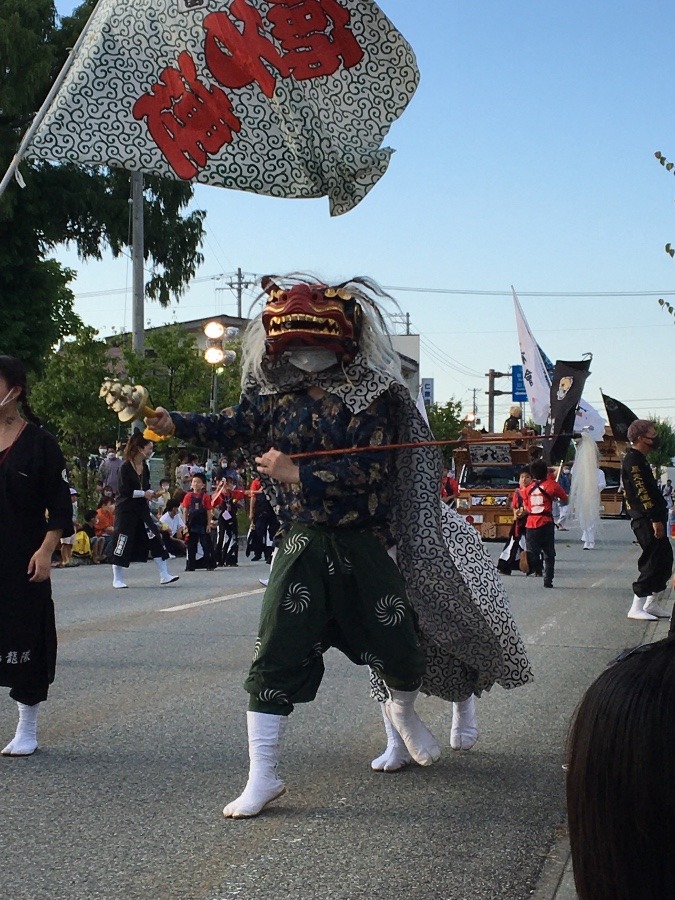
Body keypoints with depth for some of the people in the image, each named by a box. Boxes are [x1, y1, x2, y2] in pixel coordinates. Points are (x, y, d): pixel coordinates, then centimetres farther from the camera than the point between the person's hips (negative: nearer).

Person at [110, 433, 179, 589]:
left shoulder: (145, 467, 9)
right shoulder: (126, 467, -14)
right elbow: (124, 491, -19)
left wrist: (152, 493, -2)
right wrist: (144, 493, -17)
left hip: (141, 509, 7)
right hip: (126, 510, -7)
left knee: (154, 538, 1)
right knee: (123, 542, -3)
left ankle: (164, 575, 3)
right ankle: (117, 579, 8)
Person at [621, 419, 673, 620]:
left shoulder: (639, 459, 20)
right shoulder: (633, 460, -13)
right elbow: (642, 492, -21)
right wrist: (655, 519, -23)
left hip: (652, 518, 10)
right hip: (646, 520, -10)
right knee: (653, 561, -9)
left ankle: (652, 604, 19)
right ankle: (637, 608, -5)